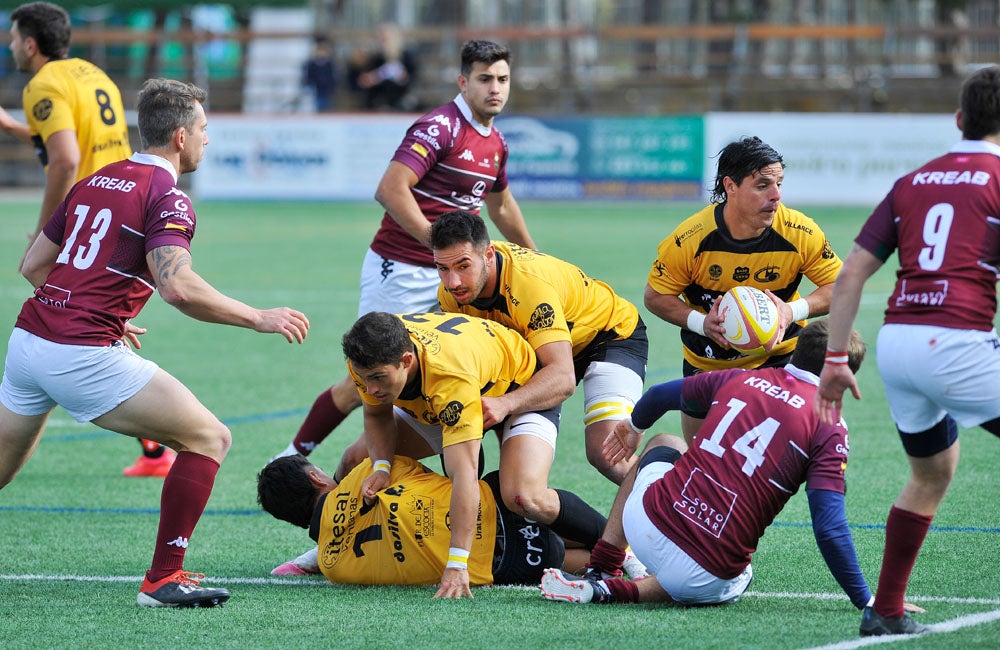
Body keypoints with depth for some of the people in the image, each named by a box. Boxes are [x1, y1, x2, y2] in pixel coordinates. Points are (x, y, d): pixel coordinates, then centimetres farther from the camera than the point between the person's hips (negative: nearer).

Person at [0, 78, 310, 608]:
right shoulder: (167, 198, -7)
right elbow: (177, 287, -23)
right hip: (86, 359, -8)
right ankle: (163, 579, -3)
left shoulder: (94, 181, 18)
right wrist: (258, 318, -15)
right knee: (208, 438, 0)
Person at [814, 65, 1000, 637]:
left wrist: (836, 360, 17)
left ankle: (886, 611, 25)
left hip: (896, 339, 7)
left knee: (932, 476, 25)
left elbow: (852, 273, 13)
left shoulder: (913, 183, 18)